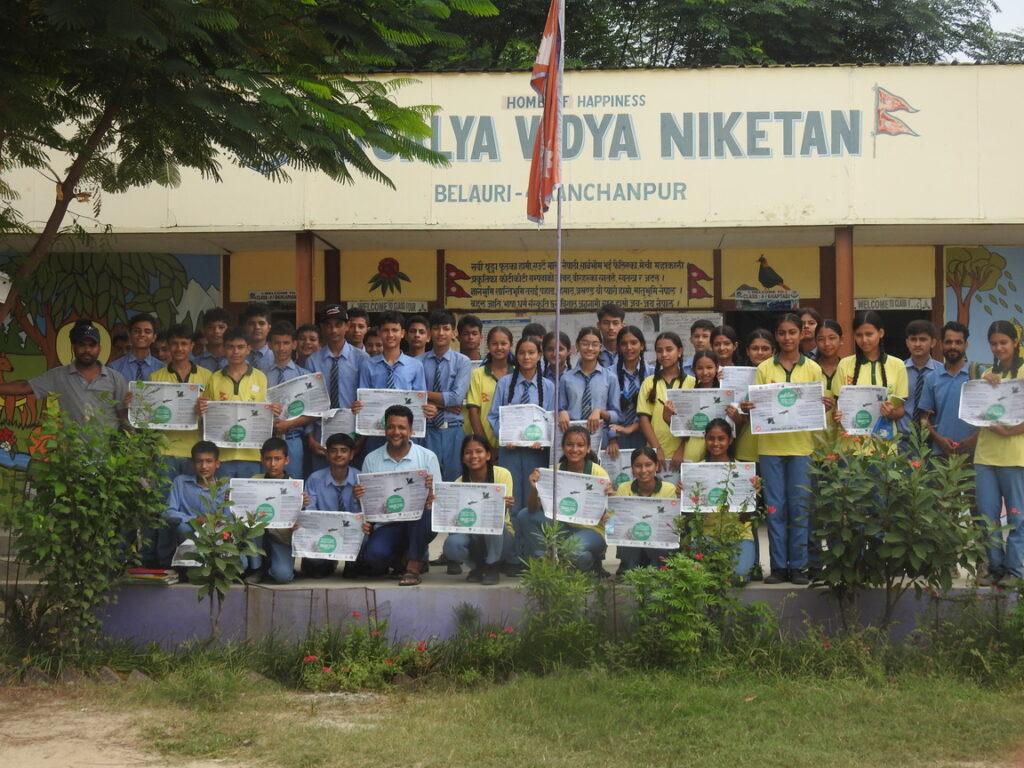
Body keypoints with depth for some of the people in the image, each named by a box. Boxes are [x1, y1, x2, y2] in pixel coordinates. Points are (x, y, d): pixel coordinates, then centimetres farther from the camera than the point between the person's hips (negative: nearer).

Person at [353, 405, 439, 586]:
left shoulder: (427, 457, 3)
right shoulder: (371, 459, 8)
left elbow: (437, 502, -2)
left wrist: (429, 489, -25)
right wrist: (358, 496, -13)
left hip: (419, 524, 0)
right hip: (387, 525, 1)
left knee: (423, 508, -36)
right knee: (372, 556, -32)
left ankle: (414, 566, -21)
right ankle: (418, 558, 0)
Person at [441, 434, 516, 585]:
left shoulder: (502, 474, -11)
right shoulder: (459, 483, -5)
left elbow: (501, 515, -21)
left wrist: (505, 506, -45)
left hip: (500, 538, -2)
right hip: (472, 535, 2)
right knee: (452, 544, -31)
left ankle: (493, 567, -11)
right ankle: (478, 566, 3)